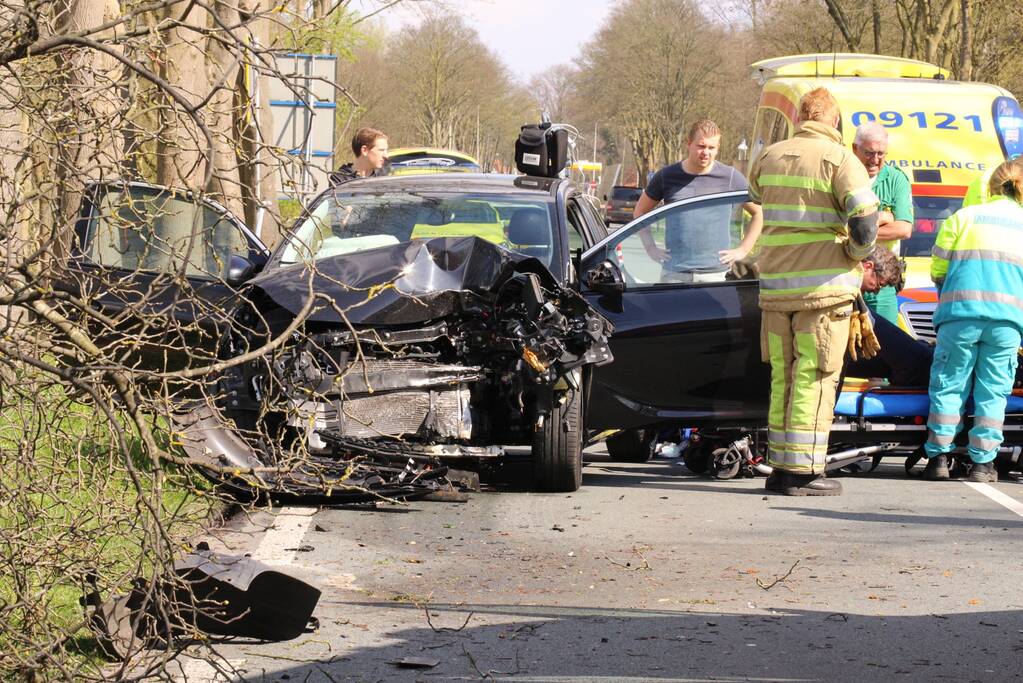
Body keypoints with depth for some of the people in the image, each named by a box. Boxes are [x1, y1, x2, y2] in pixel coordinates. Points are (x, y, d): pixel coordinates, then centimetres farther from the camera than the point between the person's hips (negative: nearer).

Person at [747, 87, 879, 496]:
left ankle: (780, 467, 14)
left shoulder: (769, 158, 10)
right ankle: (803, 471, -4)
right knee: (814, 379, -2)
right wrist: (857, 253, 0)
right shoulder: (840, 160, -8)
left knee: (782, 378, 12)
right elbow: (865, 220, -18)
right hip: (823, 286, -5)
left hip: (775, 288, 5)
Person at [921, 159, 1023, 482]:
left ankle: (938, 457, 6)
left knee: (949, 384, 8)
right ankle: (982, 462, 5)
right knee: (993, 390, 6)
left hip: (960, 313, 0)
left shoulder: (962, 217, 11)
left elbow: (938, 268, 10)